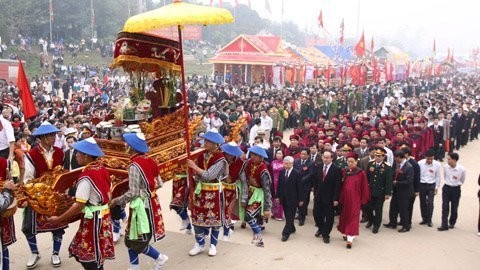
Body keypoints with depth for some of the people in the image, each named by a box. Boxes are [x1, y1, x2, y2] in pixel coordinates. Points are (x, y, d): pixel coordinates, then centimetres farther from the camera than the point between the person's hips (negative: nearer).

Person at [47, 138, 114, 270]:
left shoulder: (86, 176, -21)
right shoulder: (102, 169, 3)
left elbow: (79, 206, -20)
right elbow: (107, 193, 9)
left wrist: (58, 219, -13)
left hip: (93, 218, -8)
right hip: (104, 215, 8)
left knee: (89, 258, 6)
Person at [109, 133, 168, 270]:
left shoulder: (134, 165, -20)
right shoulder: (150, 161, 3)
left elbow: (133, 193, -21)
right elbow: (159, 184, 8)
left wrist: (116, 201, -8)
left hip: (141, 205, -9)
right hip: (151, 202, 9)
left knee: (137, 241, 6)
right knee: (132, 238, 16)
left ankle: (160, 257, 18)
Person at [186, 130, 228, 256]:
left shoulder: (220, 158, -16)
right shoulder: (202, 156, 3)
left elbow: (209, 175, -24)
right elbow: (198, 175, 9)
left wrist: (194, 167, -20)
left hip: (214, 193, -5)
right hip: (201, 191, 6)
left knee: (214, 218, 8)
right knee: (198, 217, 8)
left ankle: (213, 245, 22)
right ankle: (199, 244, 22)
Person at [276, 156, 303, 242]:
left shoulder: (297, 174, -10)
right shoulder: (282, 172, 4)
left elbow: (299, 188, -7)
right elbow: (279, 185, 9)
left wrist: (300, 199, -6)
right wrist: (277, 196, 7)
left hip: (292, 199, -5)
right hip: (283, 198, 5)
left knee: (290, 216, -3)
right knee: (287, 216, 13)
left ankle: (286, 233, -1)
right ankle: (291, 229, 31)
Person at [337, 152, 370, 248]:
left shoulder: (361, 173, -9)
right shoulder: (345, 172, 2)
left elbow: (364, 187, -5)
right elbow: (342, 186, 7)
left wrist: (363, 200, -4)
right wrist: (340, 199, 4)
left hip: (355, 200, -4)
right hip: (345, 199, 4)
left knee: (353, 218, -3)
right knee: (345, 216, 14)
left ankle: (350, 239, -3)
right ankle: (346, 233, 31)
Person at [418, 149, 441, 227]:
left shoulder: (437, 164, -10)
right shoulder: (420, 163, -11)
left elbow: (438, 177, 0)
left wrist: (436, 188, 1)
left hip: (431, 185, -1)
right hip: (422, 185, 1)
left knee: (430, 203, -5)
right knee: (422, 203, 9)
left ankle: (429, 220, 8)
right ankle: (424, 219, 23)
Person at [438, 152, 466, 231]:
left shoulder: (462, 169, -19)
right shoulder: (445, 167, -12)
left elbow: (462, 180, 2)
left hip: (456, 189, -1)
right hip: (446, 188, 2)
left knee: (454, 208, 11)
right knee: (445, 207, -1)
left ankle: (452, 223, 30)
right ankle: (444, 225, 2)